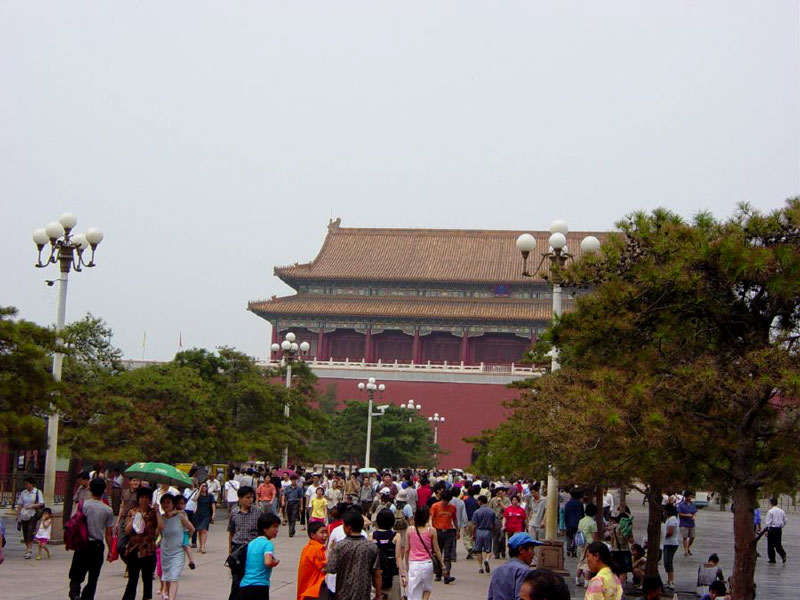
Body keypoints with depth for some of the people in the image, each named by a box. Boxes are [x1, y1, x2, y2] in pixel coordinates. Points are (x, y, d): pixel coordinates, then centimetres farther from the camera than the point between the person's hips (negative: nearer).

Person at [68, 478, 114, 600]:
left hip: (82, 545, 0)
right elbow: (108, 534, -1)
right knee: (93, 579, 10)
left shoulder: (83, 505, -6)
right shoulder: (108, 510, -4)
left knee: (76, 576, 6)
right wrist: (110, 550, 9)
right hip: (97, 546, 0)